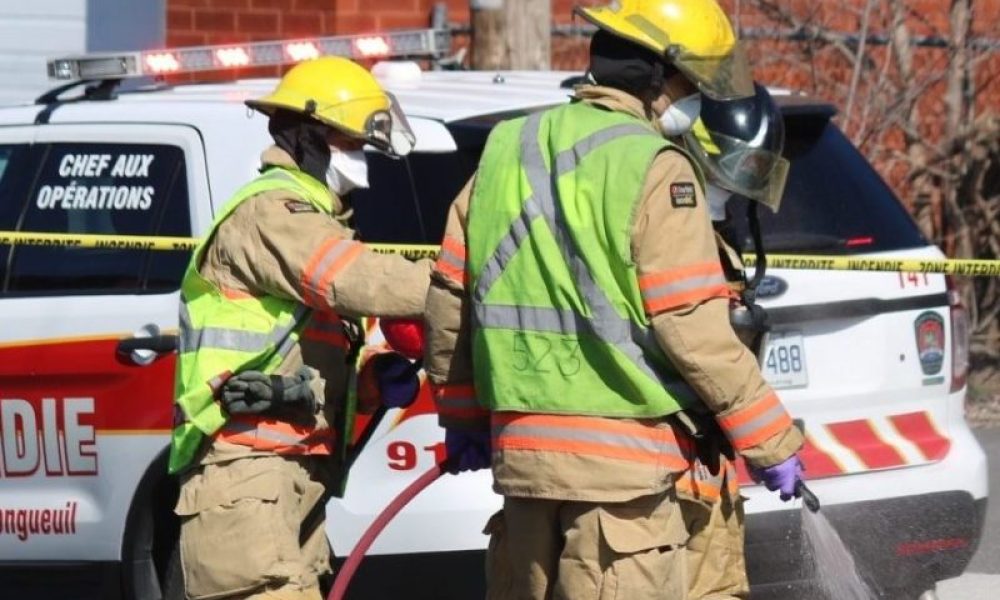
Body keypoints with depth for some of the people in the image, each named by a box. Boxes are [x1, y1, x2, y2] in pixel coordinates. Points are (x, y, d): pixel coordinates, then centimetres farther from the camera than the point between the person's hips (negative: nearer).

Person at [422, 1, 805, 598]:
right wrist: (773, 442, -6)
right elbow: (694, 331, -15)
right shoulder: (654, 170, -11)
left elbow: (449, 297, 17)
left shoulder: (508, 151, 11)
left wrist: (463, 414, 29)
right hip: (621, 458, -7)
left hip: (521, 444, 7)